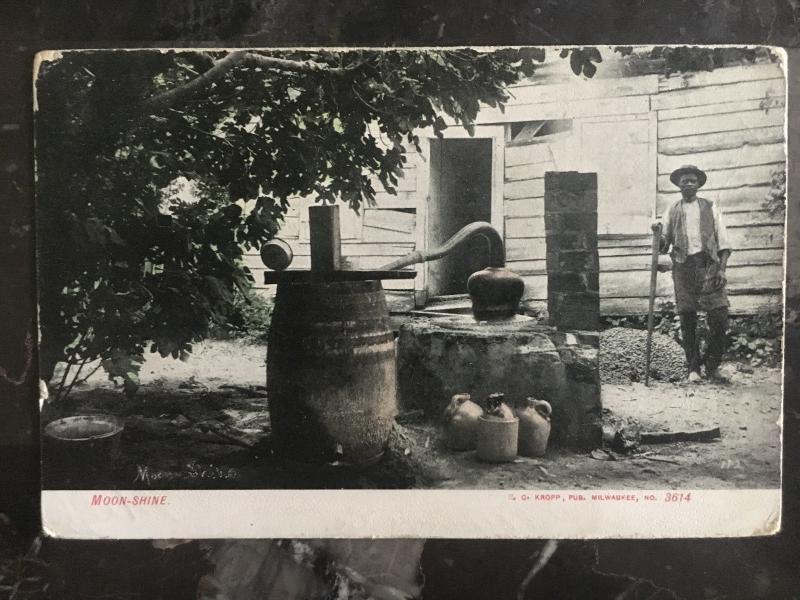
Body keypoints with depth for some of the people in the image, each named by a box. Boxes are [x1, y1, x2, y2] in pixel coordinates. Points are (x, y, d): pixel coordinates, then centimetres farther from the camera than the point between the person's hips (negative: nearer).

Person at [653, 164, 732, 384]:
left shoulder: (711, 208, 12)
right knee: (687, 320, 1)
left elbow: (723, 242, 7)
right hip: (683, 267, 1)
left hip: (708, 264, -1)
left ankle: (712, 367, 5)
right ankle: (693, 368, 10)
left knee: (719, 317, -9)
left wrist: (722, 269, -6)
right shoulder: (671, 212, 14)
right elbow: (664, 248, 13)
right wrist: (659, 234, -8)